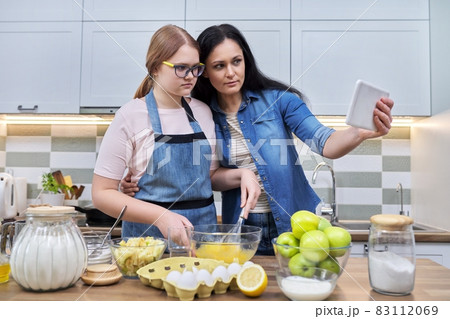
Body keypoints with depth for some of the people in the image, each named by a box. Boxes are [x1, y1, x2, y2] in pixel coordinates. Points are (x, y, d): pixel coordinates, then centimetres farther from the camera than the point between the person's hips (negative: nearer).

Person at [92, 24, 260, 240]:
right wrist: (160, 216, -19)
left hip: (205, 227, 4)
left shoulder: (203, 112, 6)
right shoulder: (131, 116, -7)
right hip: (150, 234, -4)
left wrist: (241, 174, -4)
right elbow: (102, 194, -7)